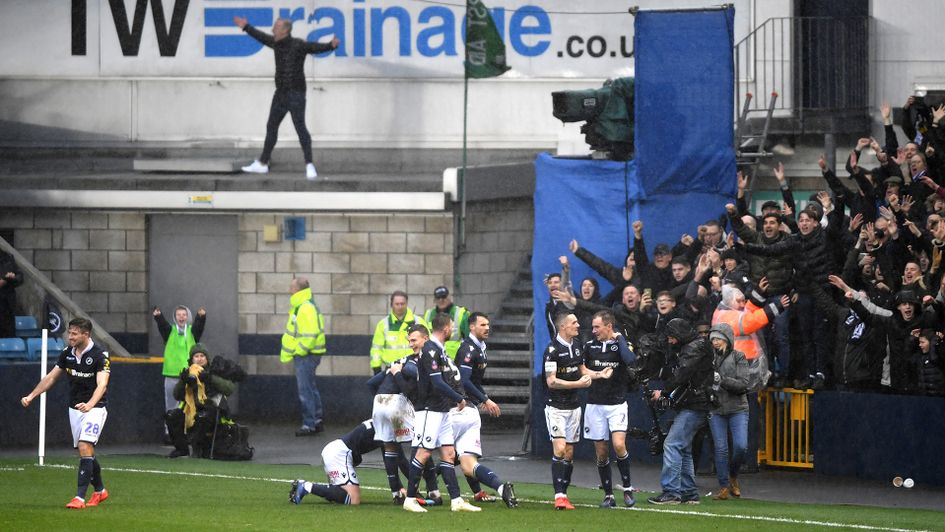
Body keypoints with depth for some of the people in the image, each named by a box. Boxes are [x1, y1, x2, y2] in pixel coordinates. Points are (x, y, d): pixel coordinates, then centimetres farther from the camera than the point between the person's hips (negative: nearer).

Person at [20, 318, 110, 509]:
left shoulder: (100, 356, -17)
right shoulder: (67, 353, 2)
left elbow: (102, 385, -29)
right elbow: (51, 378, 11)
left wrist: (89, 405, -46)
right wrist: (31, 396, 1)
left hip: (94, 407, -6)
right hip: (75, 408, 6)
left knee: (85, 448, -19)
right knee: (86, 452, 11)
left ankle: (80, 497, -20)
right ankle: (100, 491, 29)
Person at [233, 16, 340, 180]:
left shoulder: (298, 45, -15)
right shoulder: (276, 43, 7)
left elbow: (316, 47, -28)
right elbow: (262, 37, 25)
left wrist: (331, 45, -47)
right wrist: (246, 27, 38)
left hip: (296, 94, -8)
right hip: (281, 93, 8)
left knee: (300, 127, -15)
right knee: (271, 127, 15)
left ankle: (309, 166, -15)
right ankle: (262, 164, 25)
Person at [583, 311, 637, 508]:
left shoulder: (621, 344, -2)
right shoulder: (589, 346, 7)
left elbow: (630, 361, -23)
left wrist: (619, 339, -15)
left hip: (617, 404, -3)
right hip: (595, 405, 3)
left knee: (619, 445, -19)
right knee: (601, 452, 2)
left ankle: (627, 488, -2)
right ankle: (608, 495, 11)